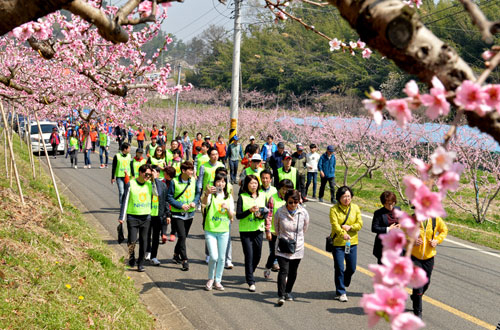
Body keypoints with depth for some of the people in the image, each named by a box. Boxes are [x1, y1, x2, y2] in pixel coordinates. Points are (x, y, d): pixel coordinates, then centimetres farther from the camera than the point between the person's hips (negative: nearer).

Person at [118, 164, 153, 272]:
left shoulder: (150, 184, 5)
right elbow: (125, 200, -4)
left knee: (143, 241, 4)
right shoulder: (131, 184, -6)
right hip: (132, 217, -3)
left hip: (146, 217, 3)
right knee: (132, 241, -8)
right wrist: (121, 217, -7)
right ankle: (131, 257, 21)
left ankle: (140, 264, 15)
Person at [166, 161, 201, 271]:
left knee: (184, 236, 16)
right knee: (182, 236, -12)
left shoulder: (193, 181, 0)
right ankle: (184, 260, -8)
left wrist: (194, 202, -10)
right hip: (177, 214, -5)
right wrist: (181, 205, -18)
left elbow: (198, 193, 10)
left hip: (190, 213, 5)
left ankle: (176, 254, 37)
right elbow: (169, 197, -9)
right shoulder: (174, 182, -12)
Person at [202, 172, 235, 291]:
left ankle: (217, 281, 21)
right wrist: (206, 194, -52)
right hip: (210, 230, -4)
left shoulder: (229, 197, 9)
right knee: (214, 257, -9)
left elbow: (232, 216, 9)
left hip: (224, 231, 4)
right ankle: (210, 279, 14)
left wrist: (228, 208, -13)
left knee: (221, 258, 8)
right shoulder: (211, 195, -4)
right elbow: (204, 202, -29)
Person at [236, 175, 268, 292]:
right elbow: (238, 215, -8)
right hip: (245, 230, -4)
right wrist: (250, 210, -22)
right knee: (249, 255, -7)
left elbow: (266, 212, 13)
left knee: (257, 255, 9)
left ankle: (249, 274, 35)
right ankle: (251, 282, -3)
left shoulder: (262, 196, 8)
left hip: (258, 229, 4)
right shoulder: (242, 197, -4)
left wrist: (262, 215, -10)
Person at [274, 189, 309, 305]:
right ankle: (281, 295, -13)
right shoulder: (280, 212, -11)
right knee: (283, 270, -12)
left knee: (293, 272, 12)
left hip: (297, 248, 2)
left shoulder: (304, 213, -7)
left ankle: (288, 292, 31)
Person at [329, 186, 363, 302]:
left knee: (352, 268, 12)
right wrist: (343, 234, -39)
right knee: (339, 269, -2)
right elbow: (335, 224, -22)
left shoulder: (355, 208, 5)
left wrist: (350, 227, -17)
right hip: (338, 243, -4)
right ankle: (340, 293, 12)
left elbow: (360, 224, 1)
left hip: (352, 242, 4)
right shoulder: (334, 209, -9)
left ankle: (343, 284, 39)